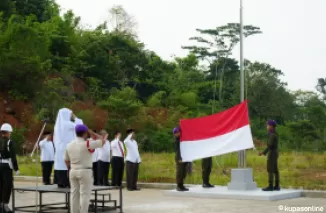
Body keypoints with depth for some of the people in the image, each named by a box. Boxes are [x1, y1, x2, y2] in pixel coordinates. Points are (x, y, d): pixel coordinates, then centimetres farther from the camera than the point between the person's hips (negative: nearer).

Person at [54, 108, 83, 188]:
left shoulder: (58, 124, 12)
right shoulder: (67, 124, -12)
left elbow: (55, 138, 16)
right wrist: (75, 118, 6)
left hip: (60, 148, 8)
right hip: (67, 148, -8)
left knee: (60, 164, 6)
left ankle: (60, 182, 6)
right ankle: (66, 183, -8)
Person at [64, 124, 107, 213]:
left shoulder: (69, 145, 7)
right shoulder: (87, 144, -13)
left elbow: (66, 160, 12)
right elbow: (102, 141, -4)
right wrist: (91, 132, 1)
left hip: (73, 171, 6)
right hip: (85, 172, -6)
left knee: (74, 194, 8)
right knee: (84, 195, -3)